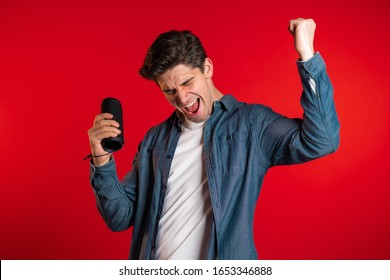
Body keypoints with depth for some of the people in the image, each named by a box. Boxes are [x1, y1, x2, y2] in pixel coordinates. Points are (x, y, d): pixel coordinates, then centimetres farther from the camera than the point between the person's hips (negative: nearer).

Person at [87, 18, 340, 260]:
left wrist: (307, 55, -24)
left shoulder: (250, 123, -7)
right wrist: (102, 161, -11)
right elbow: (120, 217, 4)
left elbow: (320, 141, -22)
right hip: (155, 267, 3)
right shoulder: (155, 140, 4)